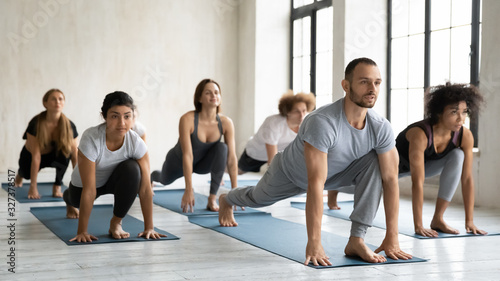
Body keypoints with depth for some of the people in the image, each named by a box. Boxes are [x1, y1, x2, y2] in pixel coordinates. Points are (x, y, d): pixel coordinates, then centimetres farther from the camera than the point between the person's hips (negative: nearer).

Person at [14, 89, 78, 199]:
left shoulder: (69, 126, -23)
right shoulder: (35, 124, -29)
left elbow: (74, 156, -19)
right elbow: (36, 156, -30)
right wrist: (33, 186, -30)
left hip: (53, 156, -2)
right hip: (29, 156, 2)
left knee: (65, 152, -29)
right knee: (27, 174, -16)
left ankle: (57, 187, -13)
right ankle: (20, 173, 24)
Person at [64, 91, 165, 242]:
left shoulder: (136, 143, -29)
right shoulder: (91, 139, -36)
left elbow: (145, 188, -25)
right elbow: (89, 190, -35)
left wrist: (149, 227, -27)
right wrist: (82, 231, -33)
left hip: (114, 179, 0)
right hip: (83, 183, 1)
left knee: (132, 169, -28)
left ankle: (116, 223, -13)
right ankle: (69, 198, 41)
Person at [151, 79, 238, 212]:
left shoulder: (226, 123, -26)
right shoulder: (187, 119, -36)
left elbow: (232, 158, -24)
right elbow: (187, 155, -39)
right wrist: (188, 190, -43)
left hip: (203, 162, 1)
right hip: (178, 162, -1)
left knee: (222, 148, -31)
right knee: (165, 180, 28)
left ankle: (212, 199, -25)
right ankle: (152, 176, 69)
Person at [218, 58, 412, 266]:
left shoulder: (381, 127, -29)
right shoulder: (323, 122, -46)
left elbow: (390, 179, -26)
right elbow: (315, 185, -49)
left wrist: (392, 238, -30)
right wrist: (314, 242, -50)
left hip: (335, 173, 3)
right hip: (291, 173, -3)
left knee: (374, 164, -26)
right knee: (258, 198, 25)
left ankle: (356, 241, -23)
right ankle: (226, 201, 64)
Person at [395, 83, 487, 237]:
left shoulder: (465, 136, -27)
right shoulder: (420, 134, -42)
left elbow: (467, 179, -21)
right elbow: (417, 182, -43)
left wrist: (469, 221, -24)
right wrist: (418, 226, -43)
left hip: (428, 164, 2)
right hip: (398, 163, -2)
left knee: (458, 156, -25)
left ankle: (438, 219, -19)